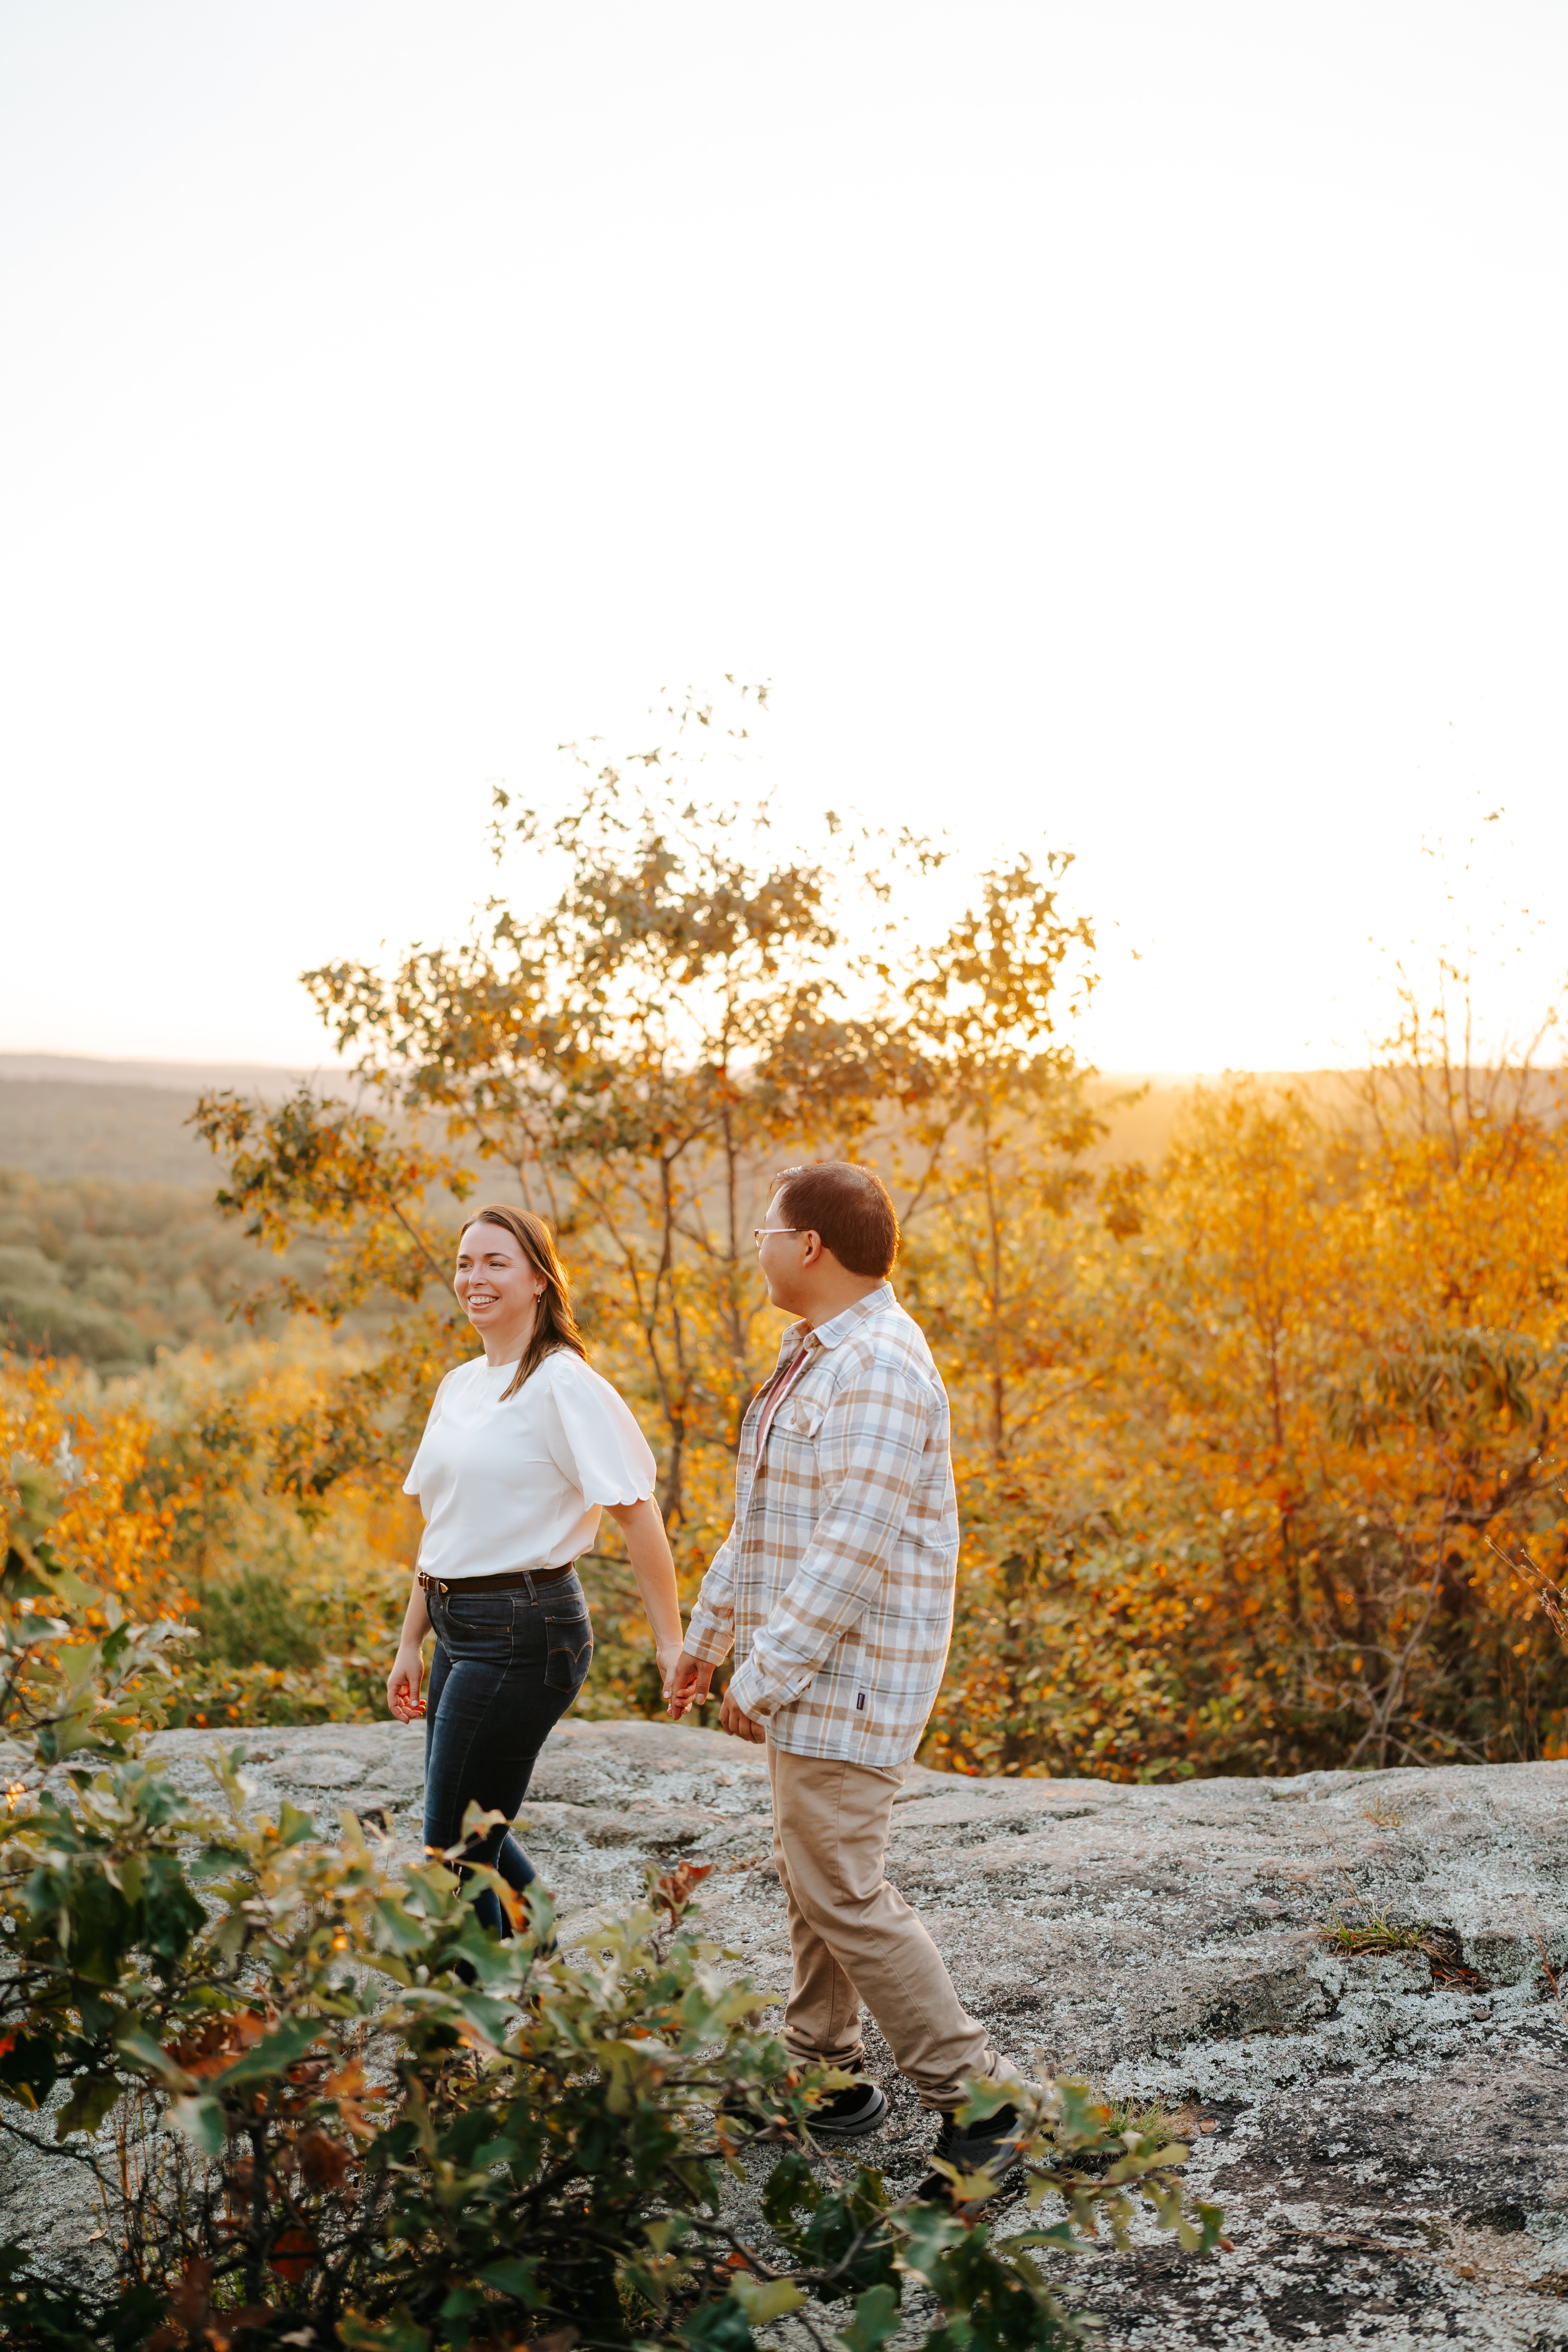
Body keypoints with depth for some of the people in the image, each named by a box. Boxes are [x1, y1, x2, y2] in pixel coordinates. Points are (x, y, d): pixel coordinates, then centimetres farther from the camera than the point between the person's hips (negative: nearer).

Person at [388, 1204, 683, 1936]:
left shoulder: (564, 1385, -13)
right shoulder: (458, 1386, 12)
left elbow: (636, 1513, -15)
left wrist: (670, 1644, -16)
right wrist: (410, 1645, 19)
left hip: (525, 1634, -9)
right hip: (459, 1631, 9)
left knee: (457, 1850, -3)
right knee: (475, 1833, 17)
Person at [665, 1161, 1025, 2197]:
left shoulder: (881, 1370, -21)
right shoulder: (816, 1355, 13)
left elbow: (854, 1548, -26)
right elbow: (767, 1517, 20)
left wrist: (765, 1675, -21)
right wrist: (712, 1632, 22)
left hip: (851, 1672, -10)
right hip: (807, 1666, 10)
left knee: (843, 1891, -9)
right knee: (814, 1874, 17)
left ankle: (976, 2096, 0)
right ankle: (827, 2075, 29)